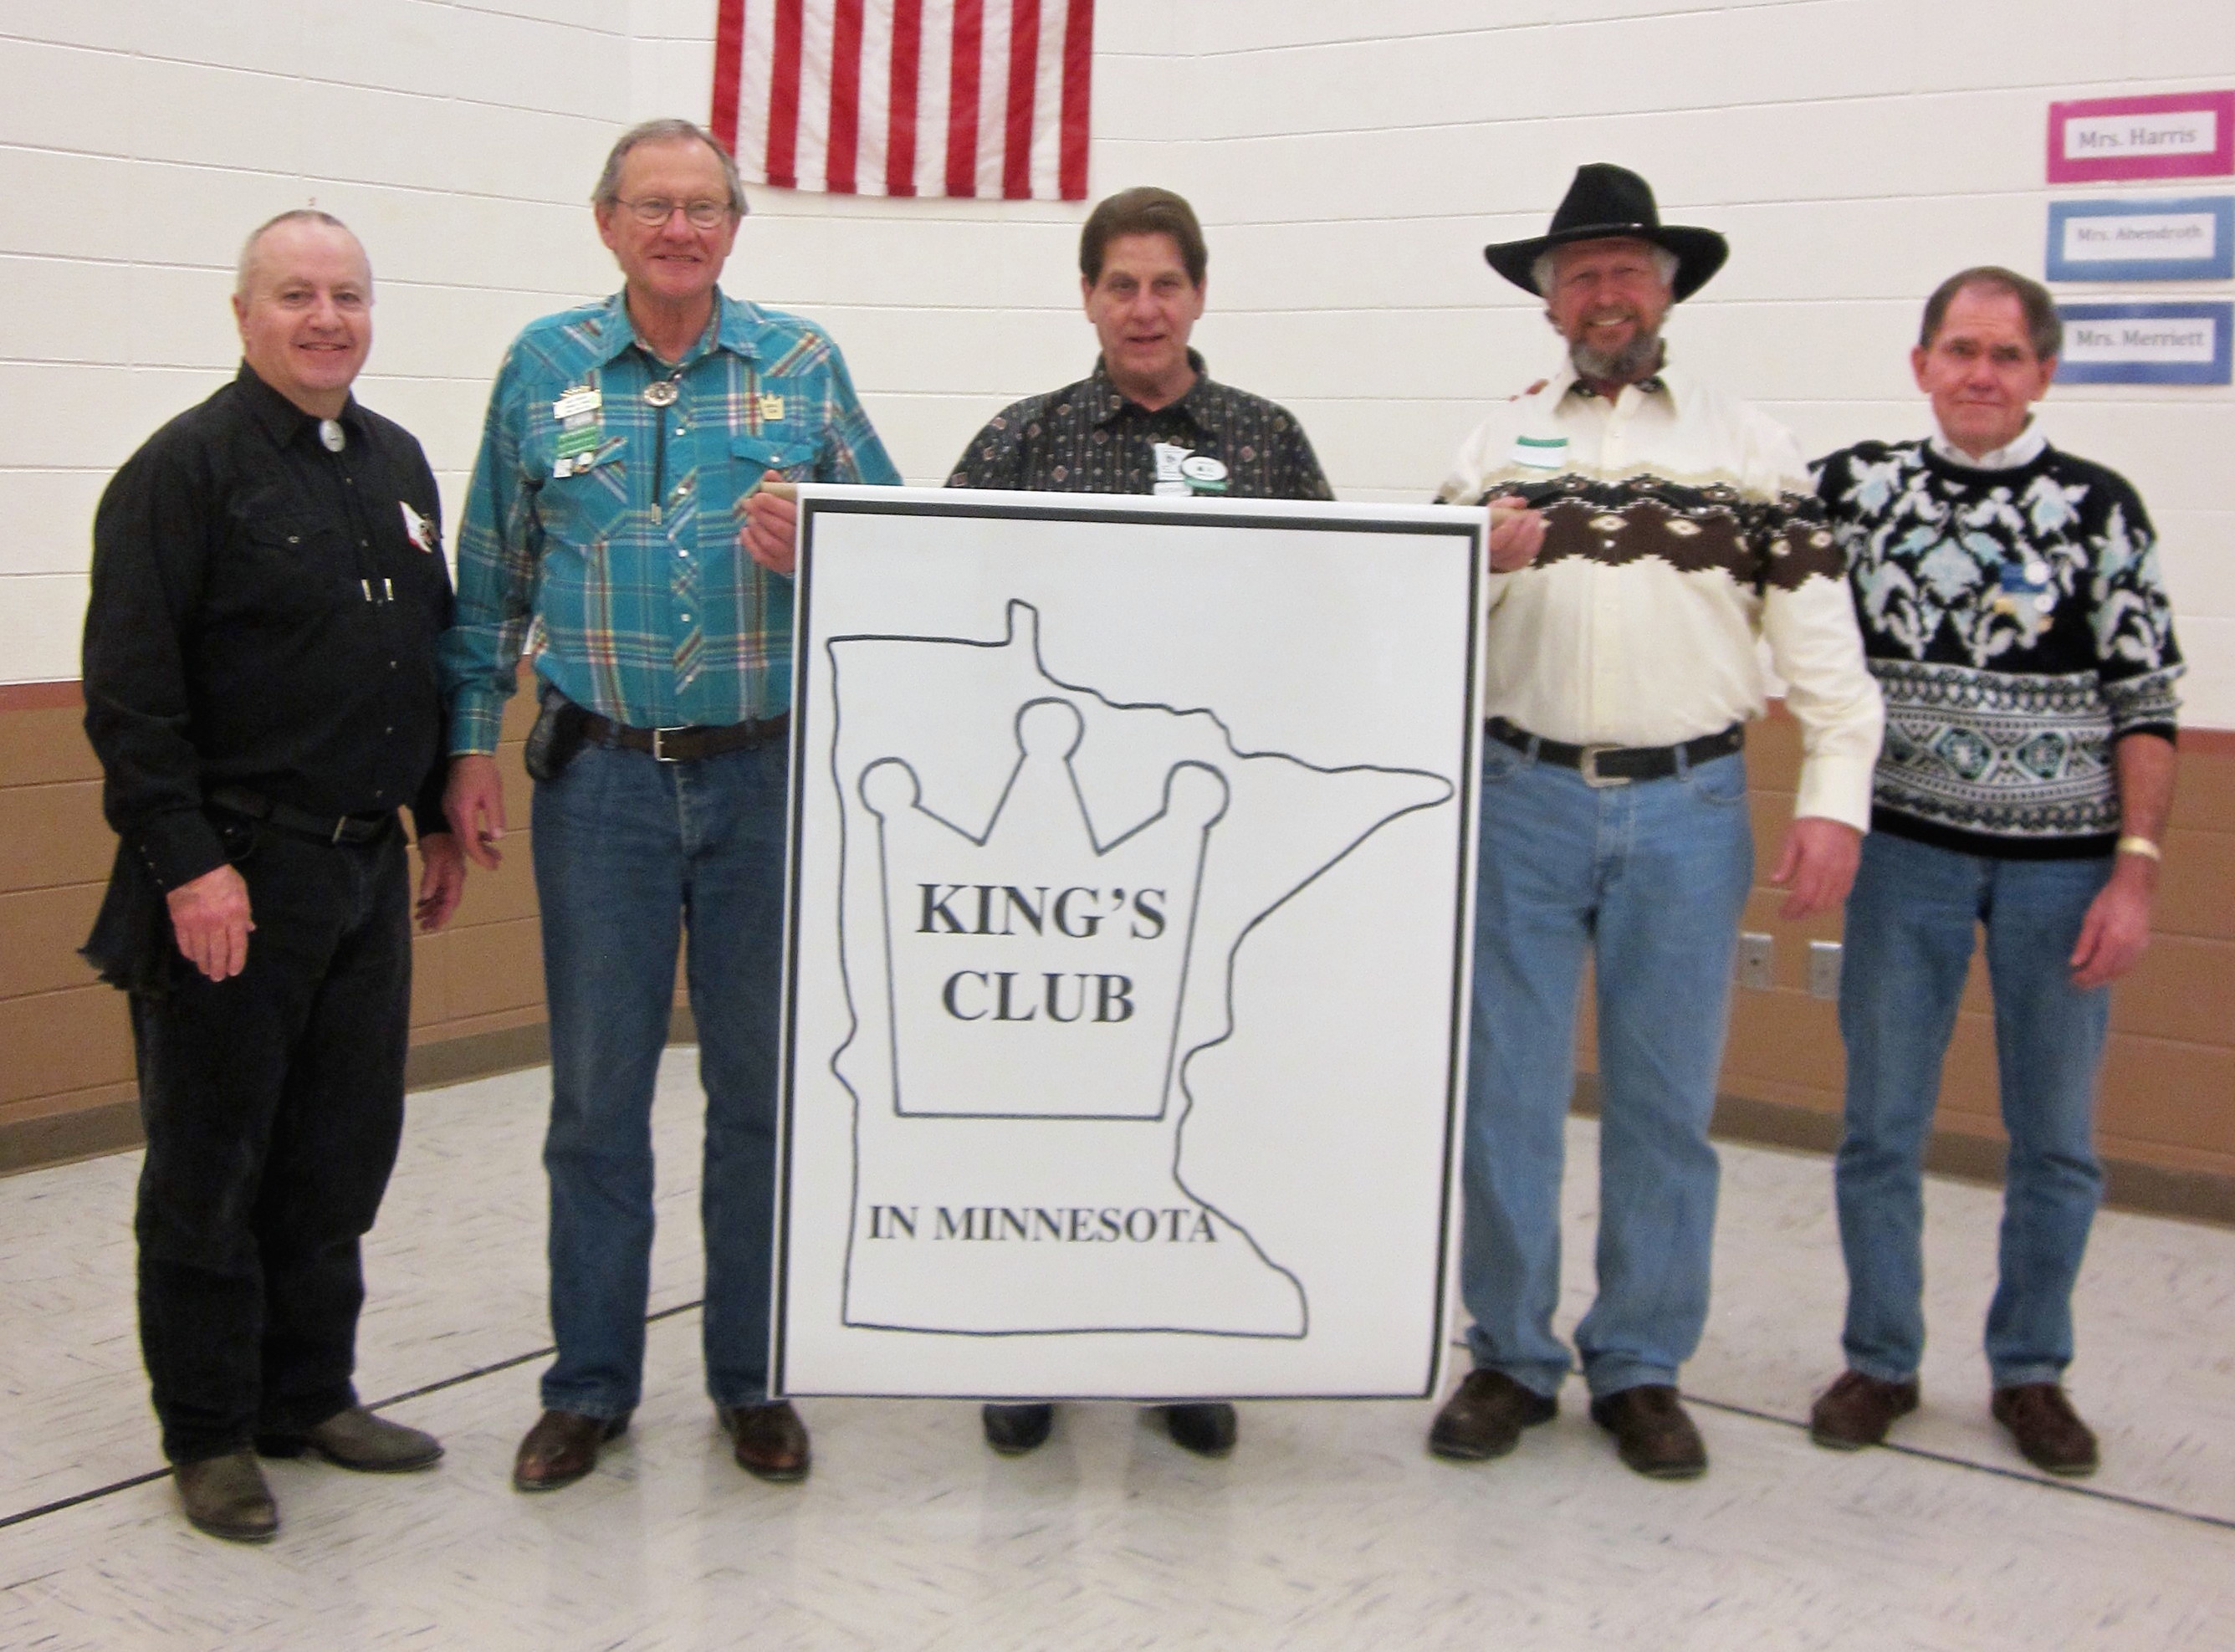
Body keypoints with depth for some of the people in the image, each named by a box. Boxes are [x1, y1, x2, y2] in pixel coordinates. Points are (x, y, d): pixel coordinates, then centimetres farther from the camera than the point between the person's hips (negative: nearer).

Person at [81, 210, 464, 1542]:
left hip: (367, 870, 7)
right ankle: (210, 1433, 17)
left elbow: (435, 653, 19)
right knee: (211, 1165, 4)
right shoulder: (187, 469, -9)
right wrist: (188, 864, -18)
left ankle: (312, 1394, 28)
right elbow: (130, 690, -14)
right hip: (232, 874, -7)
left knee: (343, 1155, 14)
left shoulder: (398, 463, 12)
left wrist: (441, 820, 16)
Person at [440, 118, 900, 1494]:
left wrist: (815, 556, -14)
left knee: (761, 1084, 7)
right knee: (598, 1088, 5)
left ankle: (754, 1380, 22)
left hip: (768, 772, 0)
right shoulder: (545, 366, 6)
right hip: (601, 773, 0)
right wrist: (473, 743, 5)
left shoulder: (803, 363, 5)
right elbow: (494, 576, 9)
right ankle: (590, 1386, 19)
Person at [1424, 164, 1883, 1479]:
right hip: (1525, 795, 1)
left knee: (1668, 1100, 6)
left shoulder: (1751, 447, 6)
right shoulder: (1498, 443, 10)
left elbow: (1820, 633, 2)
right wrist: (1478, 564, -13)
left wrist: (1835, 799, -7)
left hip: (1688, 806, -1)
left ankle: (1642, 1368, 20)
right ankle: (1510, 1359, 18)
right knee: (1507, 1092, 4)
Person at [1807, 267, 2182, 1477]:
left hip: (2062, 865, 0)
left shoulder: (2099, 506, -2)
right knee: (1881, 1124, 7)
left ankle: (2030, 1371, 25)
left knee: (2056, 1138, 8)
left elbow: (2147, 705, -2)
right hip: (1908, 848, 1)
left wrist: (2135, 872, -8)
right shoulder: (1853, 485, 1)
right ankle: (1880, 1360, 23)